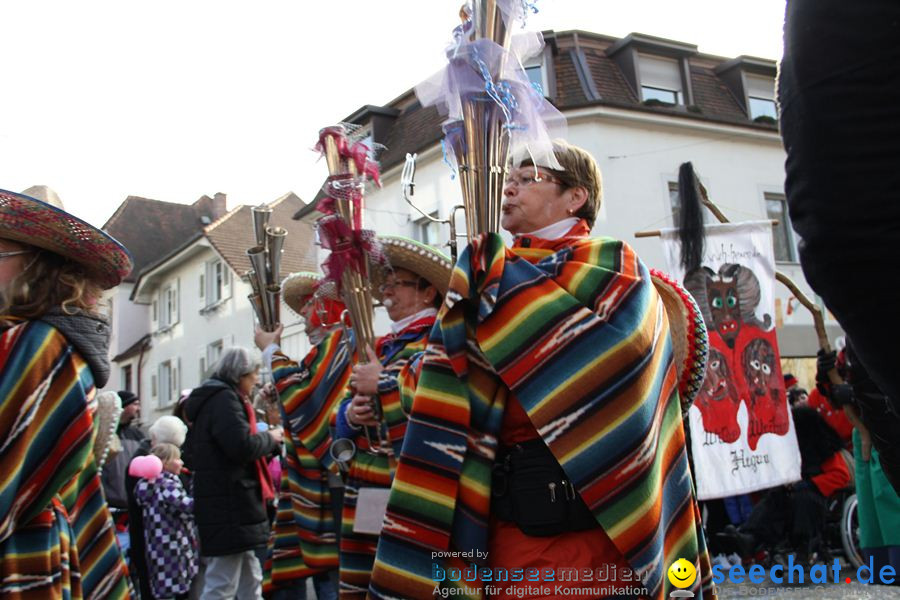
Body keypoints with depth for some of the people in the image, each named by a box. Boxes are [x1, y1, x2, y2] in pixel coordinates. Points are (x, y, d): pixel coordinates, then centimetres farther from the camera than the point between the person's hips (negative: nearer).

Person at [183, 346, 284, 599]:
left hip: (227, 505, 11)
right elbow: (242, 445, -25)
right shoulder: (223, 398, -13)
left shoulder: (212, 398, 19)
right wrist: (270, 438, -7)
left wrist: (265, 440, 9)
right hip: (228, 508, -11)